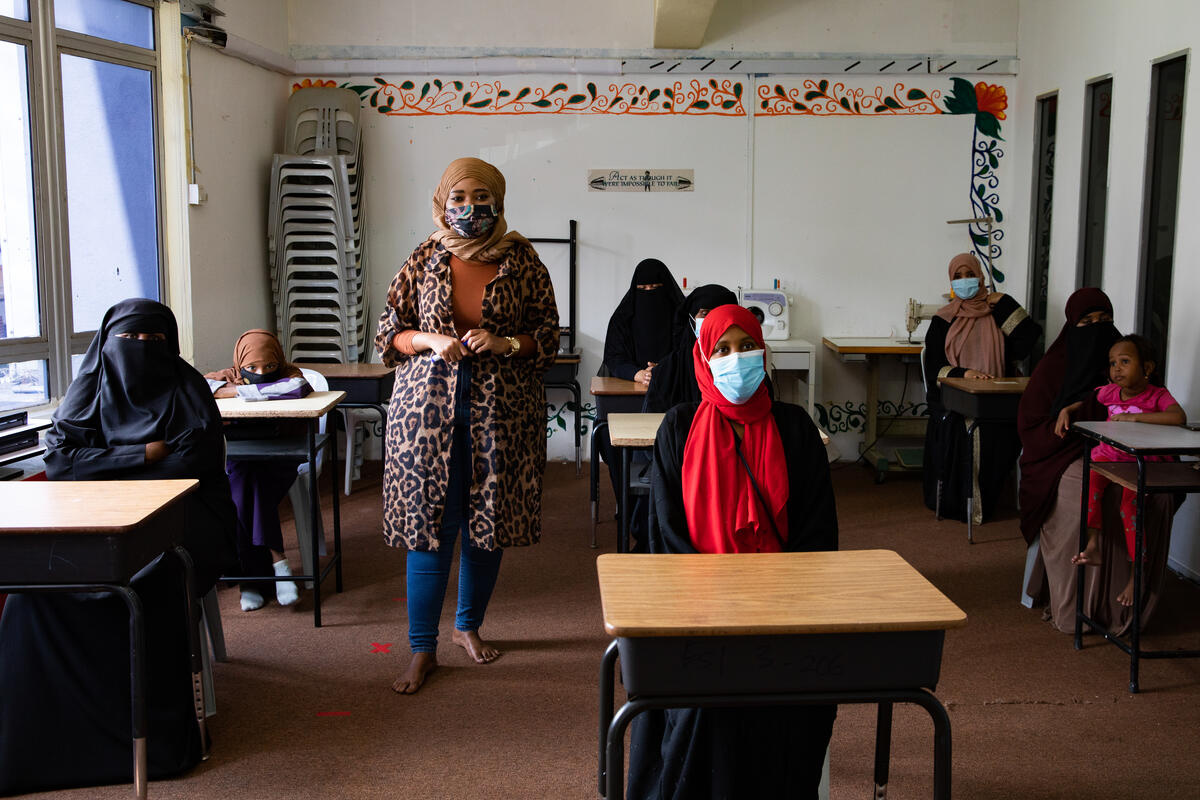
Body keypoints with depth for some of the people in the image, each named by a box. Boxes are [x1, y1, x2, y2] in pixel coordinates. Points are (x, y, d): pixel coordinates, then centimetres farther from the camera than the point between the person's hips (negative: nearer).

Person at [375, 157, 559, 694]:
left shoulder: (521, 261, 3)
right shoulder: (423, 260, 5)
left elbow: (548, 334, 5)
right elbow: (388, 333, 8)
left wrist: (503, 343, -13)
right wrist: (430, 340, -11)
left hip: (501, 411, 1)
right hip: (428, 407, 0)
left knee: (489, 524, 9)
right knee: (427, 524, -1)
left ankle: (469, 625, 31)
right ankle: (423, 649, 9)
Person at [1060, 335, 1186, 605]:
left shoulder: (1157, 395, -6)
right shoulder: (1109, 392, 9)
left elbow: (1179, 417, -26)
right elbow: (1084, 401, 28)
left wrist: (1134, 416, -27)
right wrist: (1066, 411, 8)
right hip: (1108, 454, 4)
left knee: (1130, 501, -27)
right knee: (1091, 477, -28)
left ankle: (1136, 573, -14)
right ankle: (1092, 546, -26)